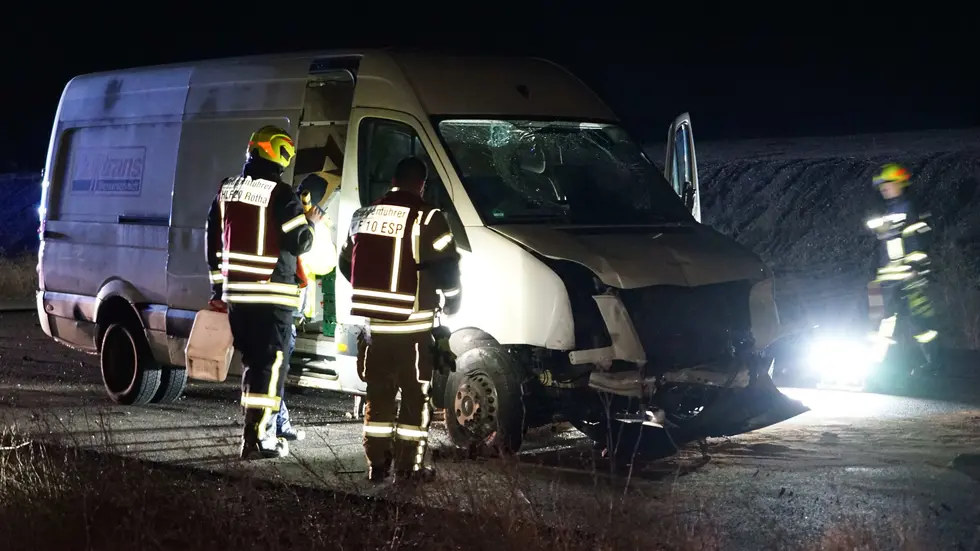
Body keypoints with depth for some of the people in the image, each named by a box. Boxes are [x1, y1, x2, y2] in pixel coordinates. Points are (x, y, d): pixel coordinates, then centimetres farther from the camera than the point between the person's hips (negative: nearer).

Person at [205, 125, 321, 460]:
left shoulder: (227, 190, 10)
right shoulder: (280, 194, -12)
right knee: (270, 365, -3)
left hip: (236, 293, 7)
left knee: (254, 362, 17)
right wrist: (311, 224, 12)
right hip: (271, 294, -7)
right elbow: (299, 243, -9)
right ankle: (256, 438, -7)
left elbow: (214, 241, 15)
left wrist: (217, 287, 22)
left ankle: (260, 426, 23)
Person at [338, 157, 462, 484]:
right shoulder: (426, 218, -12)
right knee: (415, 397, 4)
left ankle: (377, 465, 16)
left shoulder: (363, 216, 9)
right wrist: (450, 303, 5)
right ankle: (408, 467, 4)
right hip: (412, 327, -6)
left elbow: (346, 264, 19)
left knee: (378, 395, 14)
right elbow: (447, 268, -14)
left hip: (373, 323, 6)